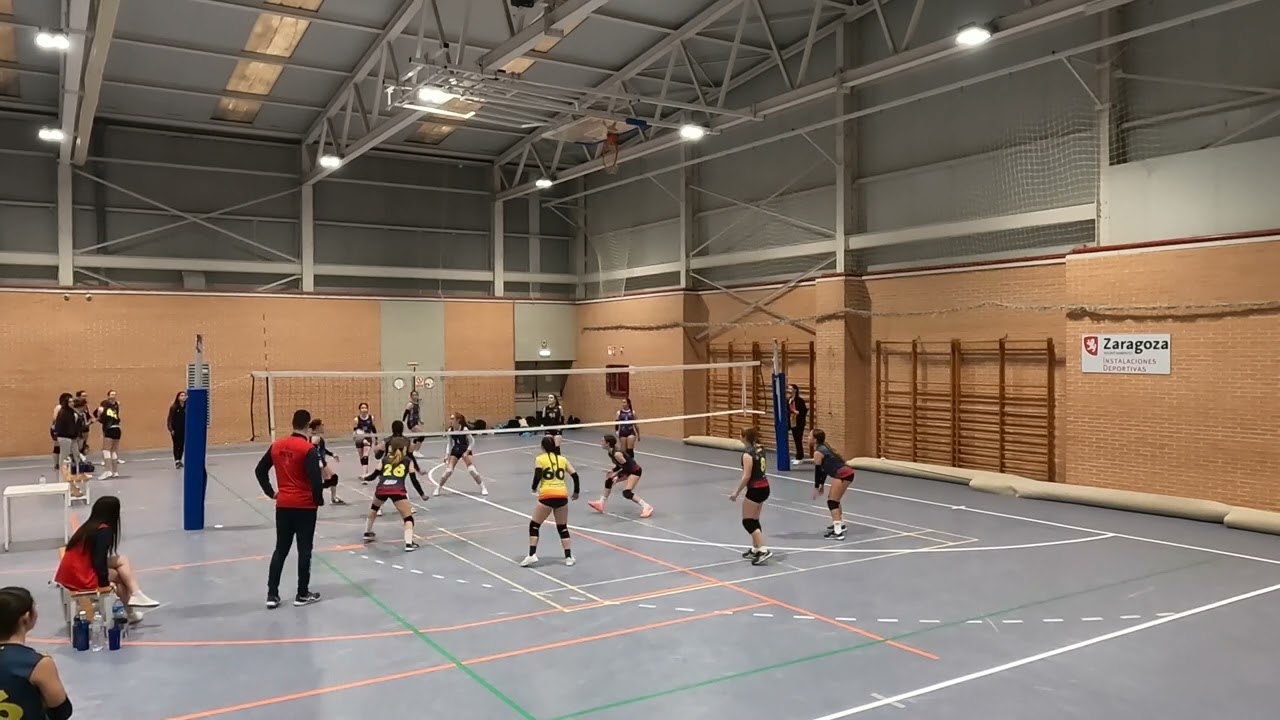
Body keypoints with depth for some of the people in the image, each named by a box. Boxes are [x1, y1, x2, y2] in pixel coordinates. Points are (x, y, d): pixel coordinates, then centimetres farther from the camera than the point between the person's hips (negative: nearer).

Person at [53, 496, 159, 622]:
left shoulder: (88, 526, 12)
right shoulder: (104, 530, -12)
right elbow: (99, 561, -16)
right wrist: (106, 582, -4)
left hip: (70, 573, 7)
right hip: (82, 578, -7)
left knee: (122, 560, 12)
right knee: (120, 575, 13)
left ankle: (134, 595, 7)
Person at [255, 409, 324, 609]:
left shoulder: (276, 446, 4)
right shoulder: (309, 449, -15)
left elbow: (260, 470, 12)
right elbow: (316, 478, -21)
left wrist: (270, 492, 17)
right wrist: (319, 499, -6)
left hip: (283, 505, 5)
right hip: (305, 505, -5)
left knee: (280, 549, 13)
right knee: (304, 550, 6)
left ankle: (272, 594, 12)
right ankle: (302, 594, 13)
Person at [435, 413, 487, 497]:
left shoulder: (464, 429, -21)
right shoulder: (450, 431, -11)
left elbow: (472, 441, -10)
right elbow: (450, 443, 4)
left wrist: (467, 452, -18)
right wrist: (447, 454, -5)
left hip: (465, 450, -3)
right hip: (455, 451, 3)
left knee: (472, 470, -14)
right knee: (448, 471, -7)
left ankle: (483, 488, 1)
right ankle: (437, 489, 9)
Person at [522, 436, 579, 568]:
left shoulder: (539, 459, 4)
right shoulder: (563, 459, 14)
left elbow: (537, 476, -9)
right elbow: (575, 475, 9)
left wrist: (534, 488, 10)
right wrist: (576, 492, 22)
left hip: (547, 496, -3)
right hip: (562, 496, 3)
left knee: (534, 525, 12)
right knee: (562, 527, 18)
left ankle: (532, 555, 4)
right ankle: (569, 557, 16)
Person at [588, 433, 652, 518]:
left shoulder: (617, 454, -29)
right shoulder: (610, 452, -1)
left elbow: (627, 467, -23)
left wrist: (617, 475, -19)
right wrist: (613, 471, -4)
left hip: (635, 471, -10)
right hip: (627, 469, 10)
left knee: (626, 493, -20)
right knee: (609, 479, 14)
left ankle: (646, 507, -13)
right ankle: (601, 503, 26)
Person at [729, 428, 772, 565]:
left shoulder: (748, 453, -18)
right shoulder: (760, 449, 7)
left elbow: (746, 476, -20)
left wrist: (737, 492, -11)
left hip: (755, 489, -9)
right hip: (764, 487, 9)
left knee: (747, 522, 0)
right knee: (754, 520, 19)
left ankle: (763, 550, -9)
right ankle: (755, 549, 26)